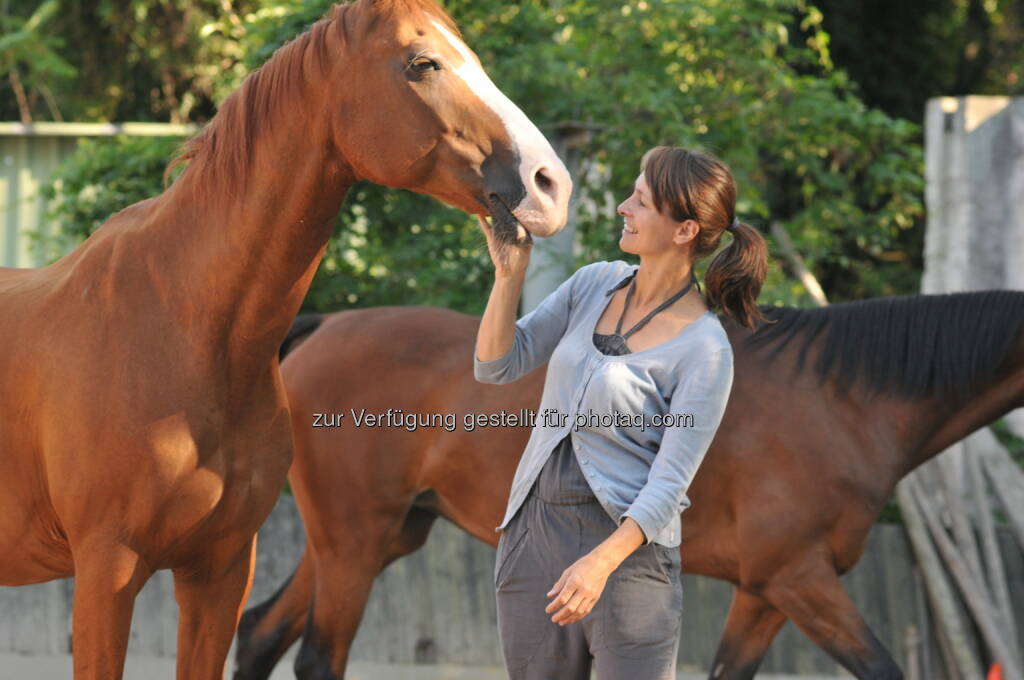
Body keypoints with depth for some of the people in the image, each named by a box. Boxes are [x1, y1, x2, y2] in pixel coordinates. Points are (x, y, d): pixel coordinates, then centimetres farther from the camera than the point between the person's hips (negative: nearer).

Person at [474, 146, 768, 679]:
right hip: (534, 533, 6)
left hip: (627, 547, -6)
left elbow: (669, 484, -16)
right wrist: (510, 274, -9)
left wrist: (601, 562, -27)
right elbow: (496, 367, 5)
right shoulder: (596, 284, 5)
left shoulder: (704, 350, -13)